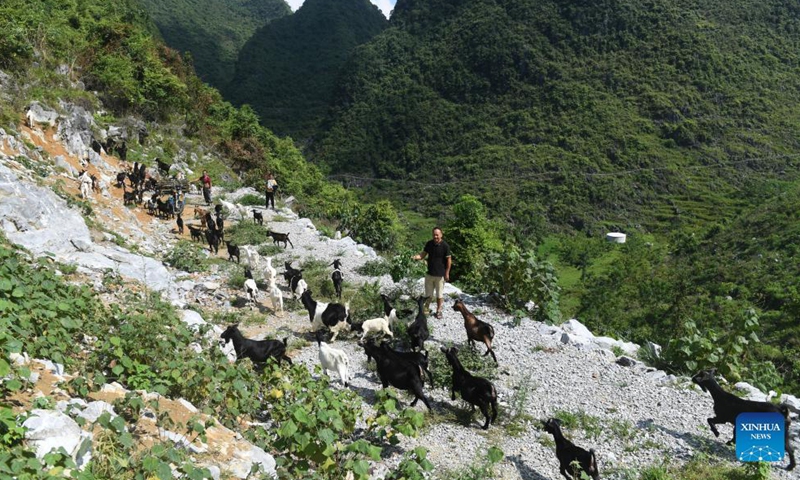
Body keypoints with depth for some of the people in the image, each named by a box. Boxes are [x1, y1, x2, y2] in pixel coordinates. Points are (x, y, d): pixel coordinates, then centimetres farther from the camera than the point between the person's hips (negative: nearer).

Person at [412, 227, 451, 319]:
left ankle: (438, 310, 22)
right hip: (429, 273, 4)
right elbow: (423, 255, 4)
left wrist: (447, 273, -10)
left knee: (439, 294, 8)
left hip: (440, 274, -4)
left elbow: (448, 260, -9)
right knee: (428, 294, 13)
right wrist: (416, 257, -18)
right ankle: (426, 309, 26)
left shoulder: (445, 246, -13)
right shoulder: (429, 244, 0)